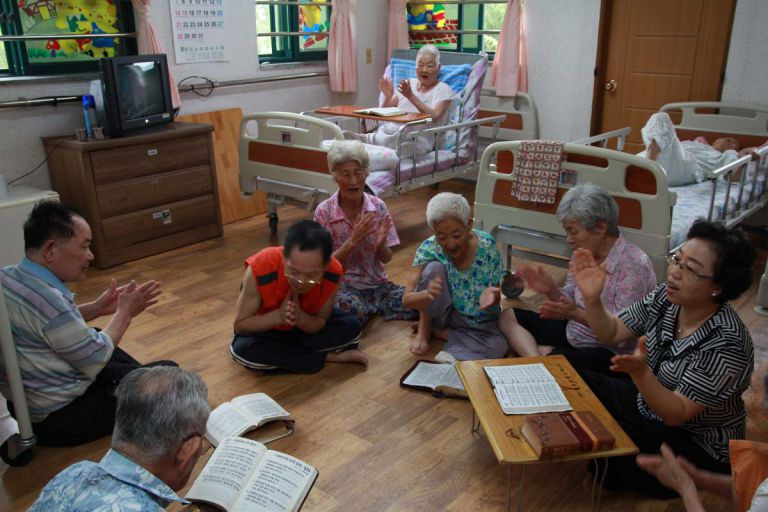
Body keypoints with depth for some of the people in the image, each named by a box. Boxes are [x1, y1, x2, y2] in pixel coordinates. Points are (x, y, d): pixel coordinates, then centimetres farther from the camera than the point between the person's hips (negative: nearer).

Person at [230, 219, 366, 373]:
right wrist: (278, 316, -42)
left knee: (351, 327, -19)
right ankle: (329, 356, -20)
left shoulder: (334, 273, -32)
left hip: (306, 322, 2)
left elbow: (320, 323, -16)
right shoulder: (260, 269, -38)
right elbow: (240, 324, -25)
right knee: (244, 350, -33)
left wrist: (300, 318, -39)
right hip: (268, 328, -1)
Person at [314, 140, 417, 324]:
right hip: (343, 287, -3)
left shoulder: (378, 206, -2)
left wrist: (381, 243, -20)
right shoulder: (324, 211, -10)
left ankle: (372, 309, 5)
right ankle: (374, 310, -3)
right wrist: (353, 240, -24)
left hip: (378, 284, 3)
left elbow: (386, 258, 2)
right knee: (350, 309, -37)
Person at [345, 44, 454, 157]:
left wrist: (411, 96, -23)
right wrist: (388, 97, -6)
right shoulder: (409, 83, 19)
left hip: (418, 140, -4)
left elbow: (434, 117, -14)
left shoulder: (444, 89, 5)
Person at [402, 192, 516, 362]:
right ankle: (424, 330, -9)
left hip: (478, 322, 1)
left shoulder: (487, 246, -18)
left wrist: (494, 297, -34)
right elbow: (406, 299, -25)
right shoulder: (429, 248, -20)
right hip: (444, 314, -1)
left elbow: (502, 292, -9)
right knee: (434, 267, -27)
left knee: (498, 346, -30)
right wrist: (427, 294, -49)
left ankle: (437, 331, -9)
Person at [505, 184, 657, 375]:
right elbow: (571, 302, 9)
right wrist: (551, 290, -12)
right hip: (571, 335, 8)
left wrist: (576, 314, -32)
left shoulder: (634, 264, -20)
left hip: (608, 351, -8)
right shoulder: (585, 253, 0)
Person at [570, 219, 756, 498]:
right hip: (644, 401, 7)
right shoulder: (664, 298, -13)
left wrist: (639, 372, -48)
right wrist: (592, 299, -23)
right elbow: (612, 333, -3)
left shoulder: (725, 345, -31)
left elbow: (675, 415, -30)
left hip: (697, 445, -7)